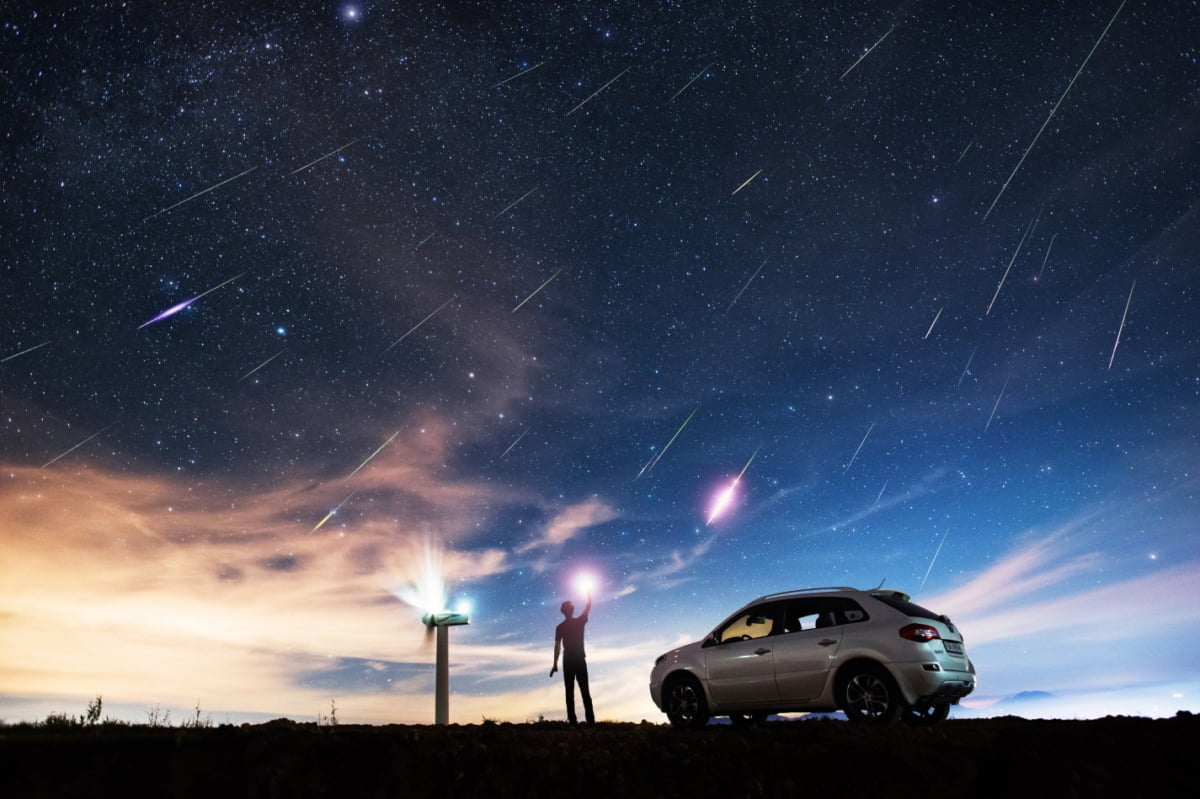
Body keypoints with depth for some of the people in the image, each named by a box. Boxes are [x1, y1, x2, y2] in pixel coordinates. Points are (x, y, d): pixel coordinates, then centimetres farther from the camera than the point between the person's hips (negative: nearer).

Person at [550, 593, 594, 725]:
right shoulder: (579, 621, 0)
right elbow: (588, 607, 11)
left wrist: (555, 664, -2)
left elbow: (557, 646, -3)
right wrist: (588, 592, 22)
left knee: (570, 691, 2)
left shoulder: (560, 627, 1)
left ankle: (572, 720, -5)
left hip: (568, 661, 1)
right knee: (585, 691, 0)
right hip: (580, 659, 0)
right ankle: (590, 719, -7)